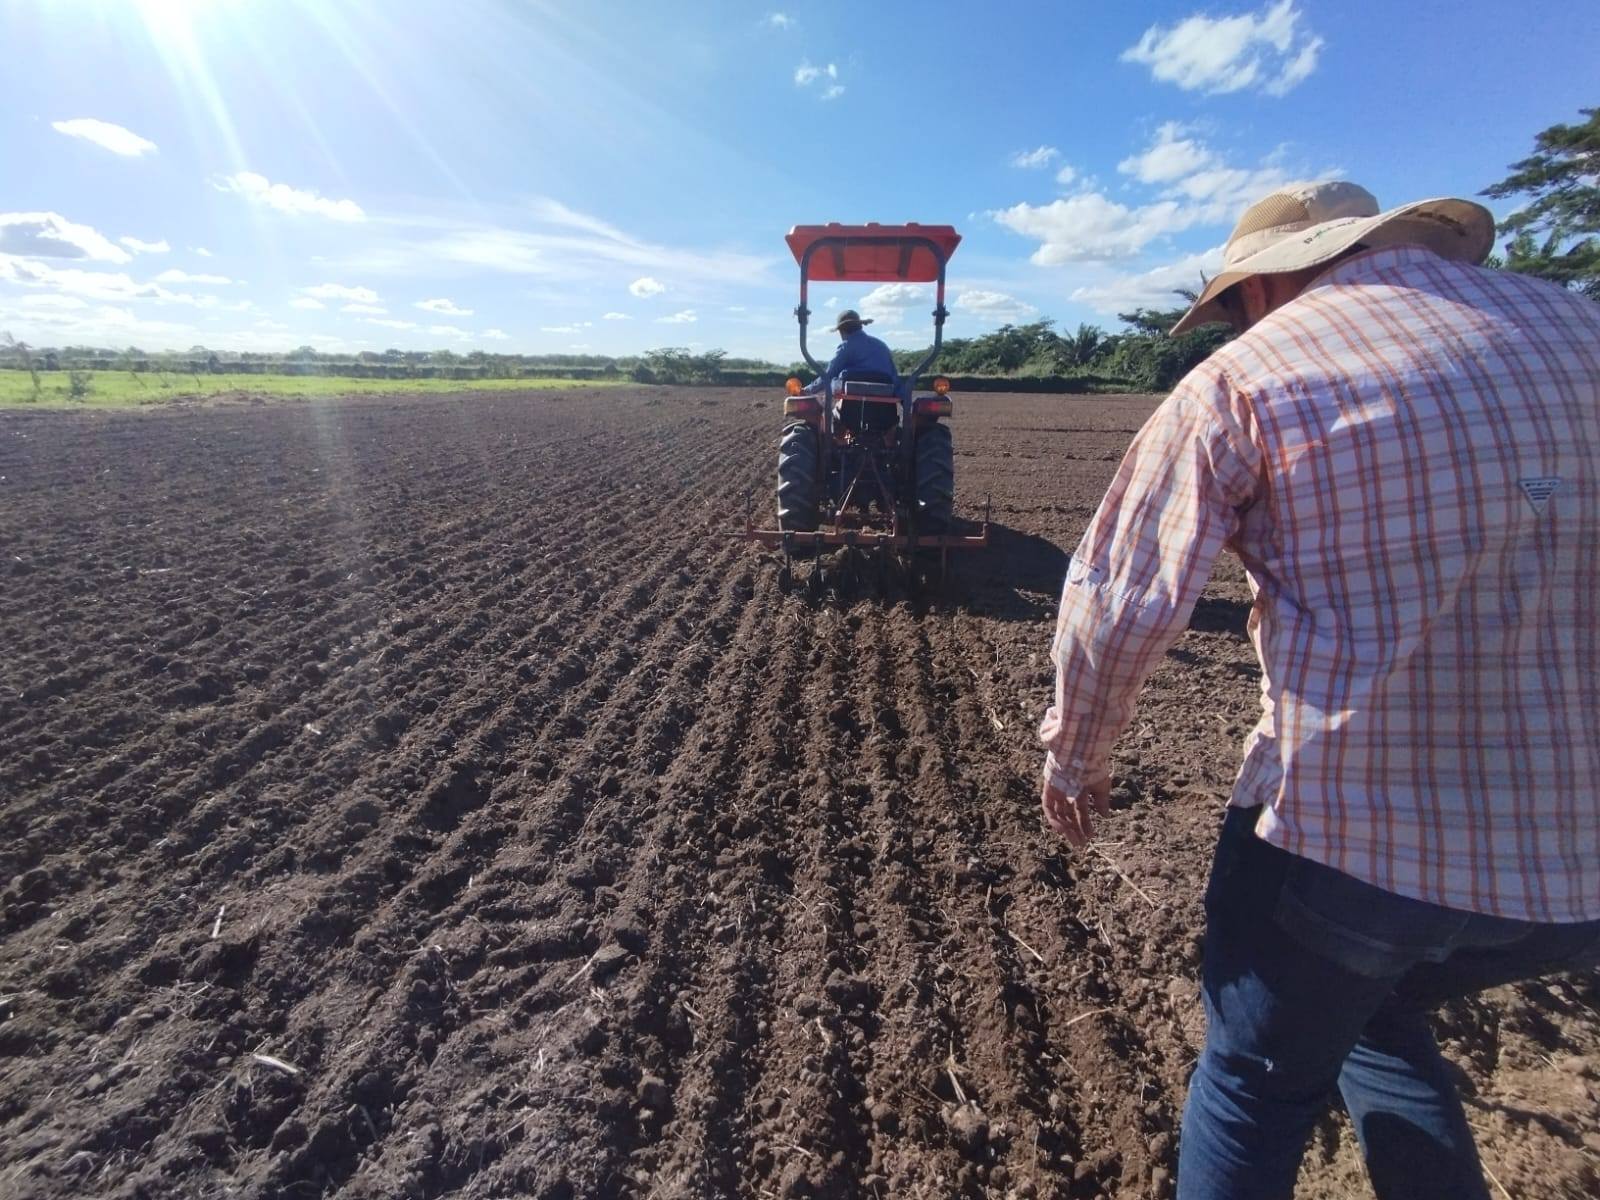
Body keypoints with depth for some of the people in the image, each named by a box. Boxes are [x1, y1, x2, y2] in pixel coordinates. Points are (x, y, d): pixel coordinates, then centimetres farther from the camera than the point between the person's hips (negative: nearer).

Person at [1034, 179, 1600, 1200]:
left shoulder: (1243, 377, -7)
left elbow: (1121, 605, -12)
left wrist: (1074, 758, 5)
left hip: (1341, 826, -5)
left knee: (1257, 1084, 20)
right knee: (1377, 1015, 33)